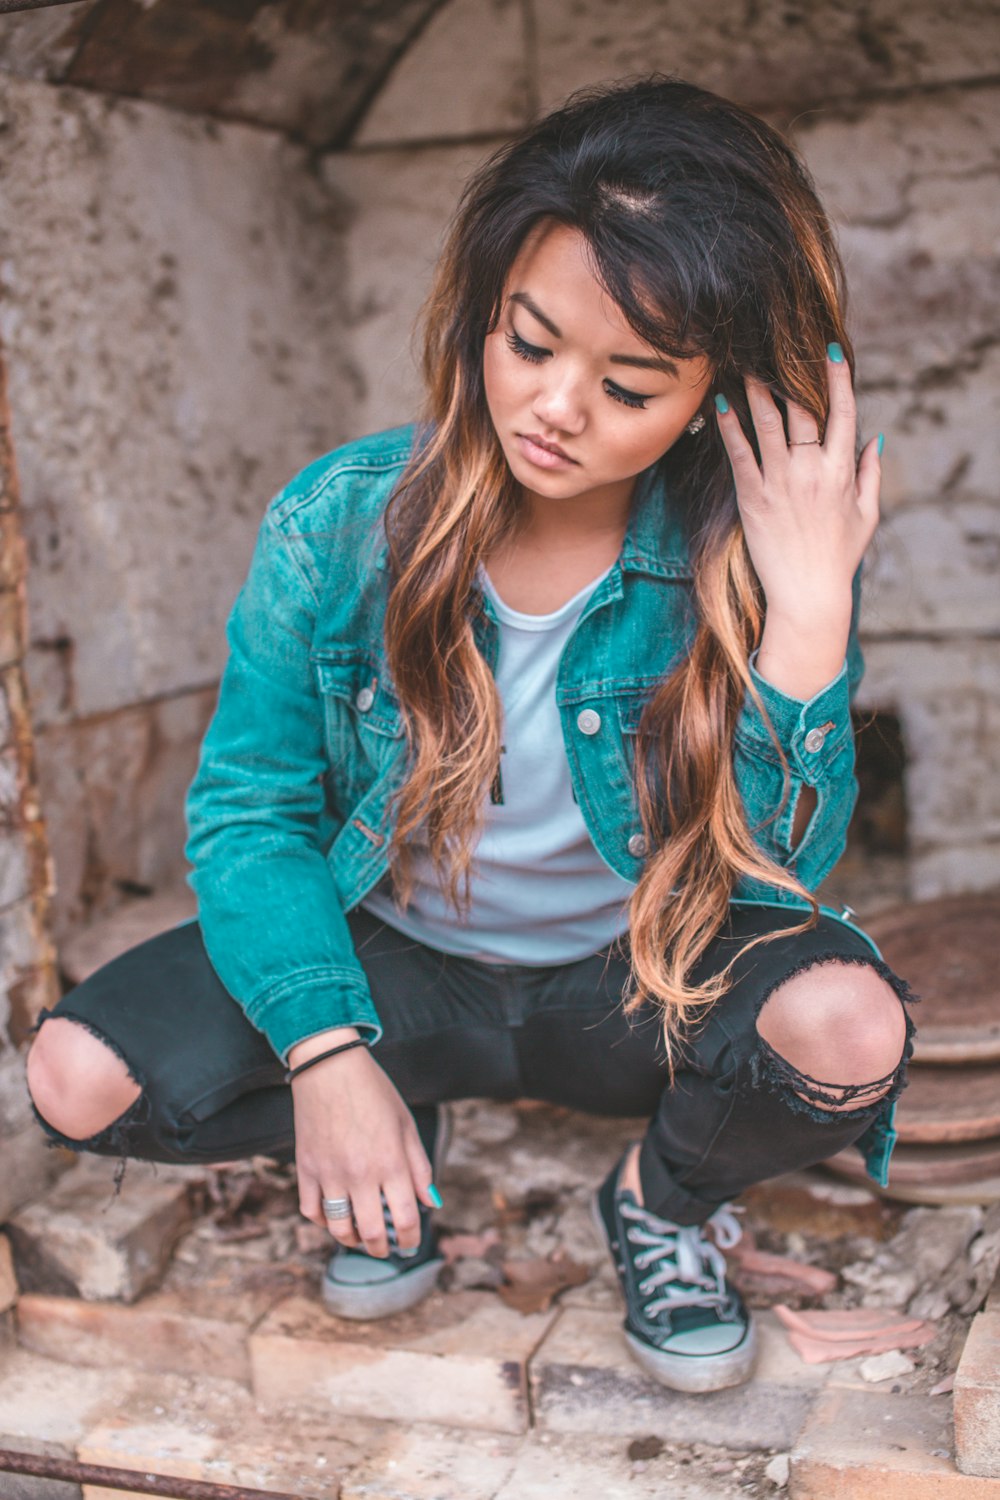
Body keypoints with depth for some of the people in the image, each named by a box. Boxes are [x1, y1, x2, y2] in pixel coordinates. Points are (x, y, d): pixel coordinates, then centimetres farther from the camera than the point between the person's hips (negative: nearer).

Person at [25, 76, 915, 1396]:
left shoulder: (744, 553, -18)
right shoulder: (339, 525, -16)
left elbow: (774, 873, -22)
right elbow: (248, 810, -9)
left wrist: (813, 607, -34)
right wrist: (326, 1054, -22)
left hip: (636, 987, 0)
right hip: (393, 963, 1)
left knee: (849, 1025, -32)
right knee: (79, 1077, -20)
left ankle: (665, 1198, 4)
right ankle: (401, 1144, 9)